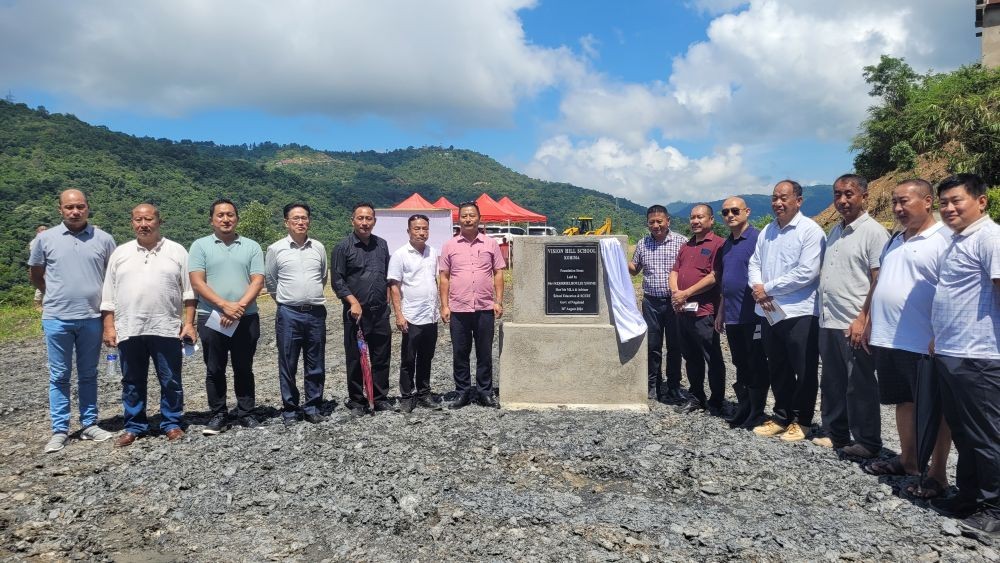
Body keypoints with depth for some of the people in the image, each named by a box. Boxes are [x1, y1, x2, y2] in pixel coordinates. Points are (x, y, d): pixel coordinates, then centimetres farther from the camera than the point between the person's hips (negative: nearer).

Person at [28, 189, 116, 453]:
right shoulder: (45, 238, 0)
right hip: (57, 319, 0)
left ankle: (90, 425, 20)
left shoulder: (103, 239, 0)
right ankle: (59, 431, 13)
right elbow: (36, 276, 13)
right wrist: (56, 296, 10)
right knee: (59, 376, 6)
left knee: (88, 375, 11)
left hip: (92, 318, 1)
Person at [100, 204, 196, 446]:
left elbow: (189, 291, 2)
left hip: (167, 329, -2)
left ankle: (172, 424, 18)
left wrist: (189, 323, -4)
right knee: (132, 382, 11)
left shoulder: (176, 251, 4)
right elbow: (108, 295, 10)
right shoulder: (120, 253, 9)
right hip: (129, 329, 2)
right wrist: (109, 327, 3)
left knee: (171, 381, 5)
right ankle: (134, 426, 23)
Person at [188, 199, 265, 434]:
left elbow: (257, 281, -1)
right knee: (214, 371, 6)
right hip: (211, 318, -1)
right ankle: (218, 415, 16)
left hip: (246, 318, 1)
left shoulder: (251, 247, 7)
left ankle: (246, 413, 18)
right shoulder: (200, 246, 3)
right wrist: (225, 305, -15)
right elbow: (197, 282, -6)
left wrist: (239, 307, -15)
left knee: (244, 369, 9)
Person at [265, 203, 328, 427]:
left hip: (316, 313, 2)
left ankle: (313, 407, 20)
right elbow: (269, 281, 10)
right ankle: (290, 410, 15)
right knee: (288, 366, 4)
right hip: (289, 314, -2)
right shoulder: (276, 249, -1)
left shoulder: (318, 247, 6)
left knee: (316, 366, 8)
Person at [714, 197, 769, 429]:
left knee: (757, 366, 3)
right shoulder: (726, 244, 15)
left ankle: (756, 415, 12)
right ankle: (742, 410, 24)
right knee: (741, 366, 14)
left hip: (753, 315, -7)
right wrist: (720, 312, 19)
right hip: (732, 316, 7)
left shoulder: (757, 238, -9)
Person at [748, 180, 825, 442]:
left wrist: (768, 288, -12)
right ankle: (781, 417, 28)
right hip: (769, 312, 7)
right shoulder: (767, 231, 14)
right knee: (777, 370, 16)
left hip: (799, 313, -7)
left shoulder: (810, 230, -9)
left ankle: (800, 421, 19)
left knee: (804, 371, 6)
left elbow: (806, 273, -17)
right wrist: (757, 286, -8)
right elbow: (754, 263, 13)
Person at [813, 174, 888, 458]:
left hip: (854, 326, -8)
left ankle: (868, 443, 14)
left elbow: (879, 282, -14)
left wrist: (863, 320, -19)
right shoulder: (834, 232, 15)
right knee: (832, 383, 15)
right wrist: (823, 313, 15)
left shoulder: (873, 232, -9)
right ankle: (836, 435, 28)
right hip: (828, 323, 8)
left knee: (860, 386, 2)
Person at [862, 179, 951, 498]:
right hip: (888, 339, 8)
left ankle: (937, 474, 14)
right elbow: (878, 283, 20)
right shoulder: (894, 241, 15)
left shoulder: (942, 241, -12)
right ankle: (907, 460, 31)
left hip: (924, 344, -8)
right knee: (904, 402, 18)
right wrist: (869, 322, 17)